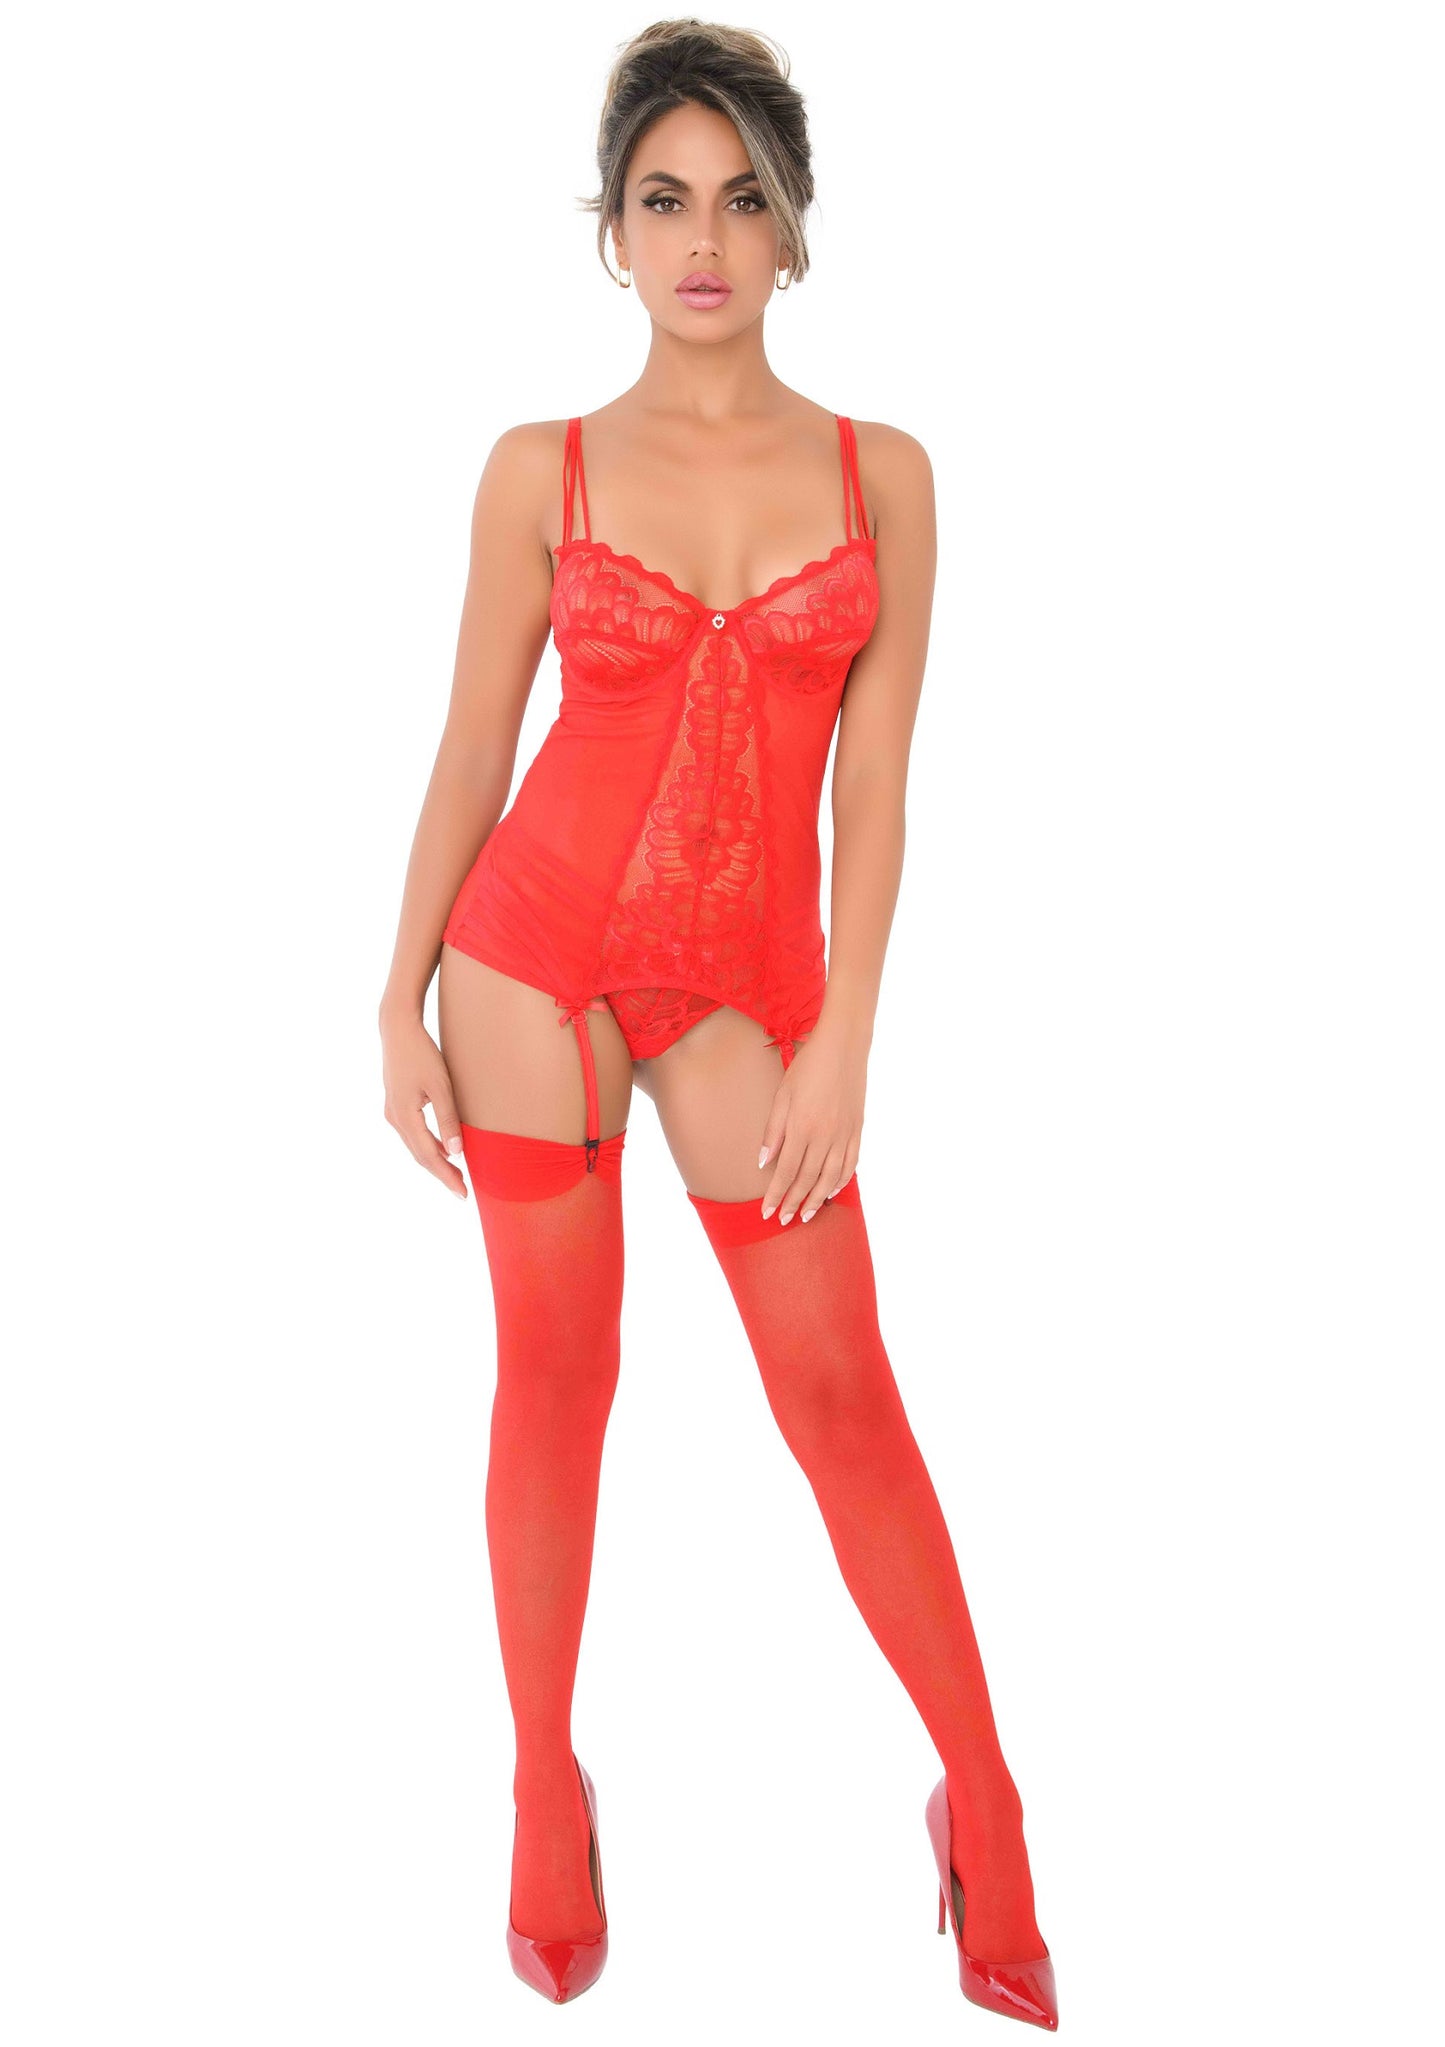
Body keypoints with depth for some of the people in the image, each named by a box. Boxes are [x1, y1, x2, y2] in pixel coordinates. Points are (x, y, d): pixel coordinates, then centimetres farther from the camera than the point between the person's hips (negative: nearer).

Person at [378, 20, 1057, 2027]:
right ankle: (548, 1791, 26)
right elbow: (469, 753, 3)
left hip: (749, 975, 0)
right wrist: (404, 1006, 1)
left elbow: (875, 783, -1)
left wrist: (844, 1040, -6)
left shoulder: (883, 472, 3)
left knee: (841, 1387, 2)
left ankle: (984, 1804, 18)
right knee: (556, 1375, 7)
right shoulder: (542, 469, 1)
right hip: (539, 938, 0)